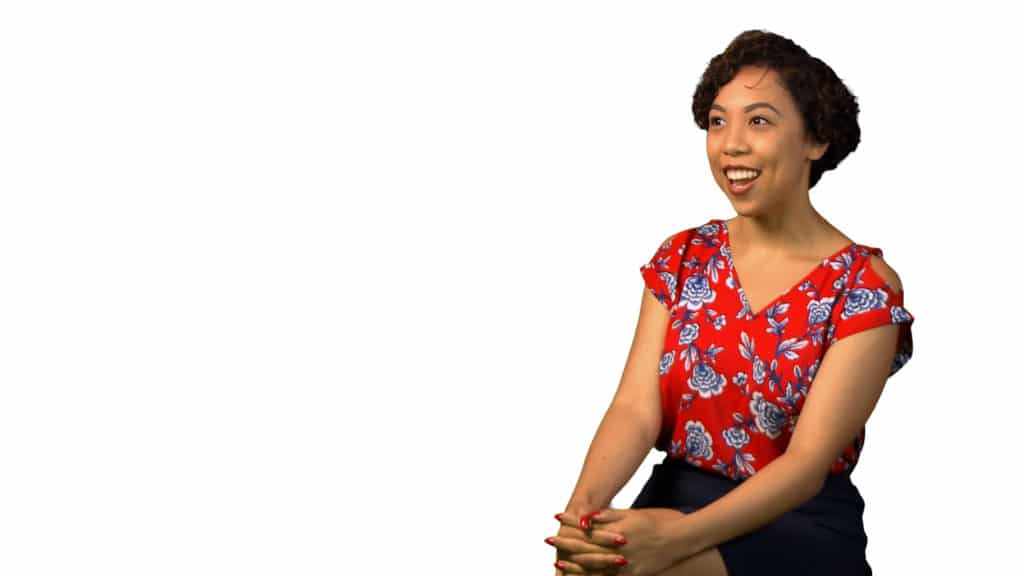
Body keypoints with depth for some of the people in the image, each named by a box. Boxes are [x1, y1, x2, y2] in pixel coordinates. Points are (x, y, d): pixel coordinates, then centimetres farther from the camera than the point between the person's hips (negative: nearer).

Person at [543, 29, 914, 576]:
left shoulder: (866, 287, -8)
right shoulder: (681, 257, 5)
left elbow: (809, 461, -16)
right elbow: (636, 408, -5)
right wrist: (584, 507, -26)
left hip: (802, 523, -4)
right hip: (673, 501, 4)